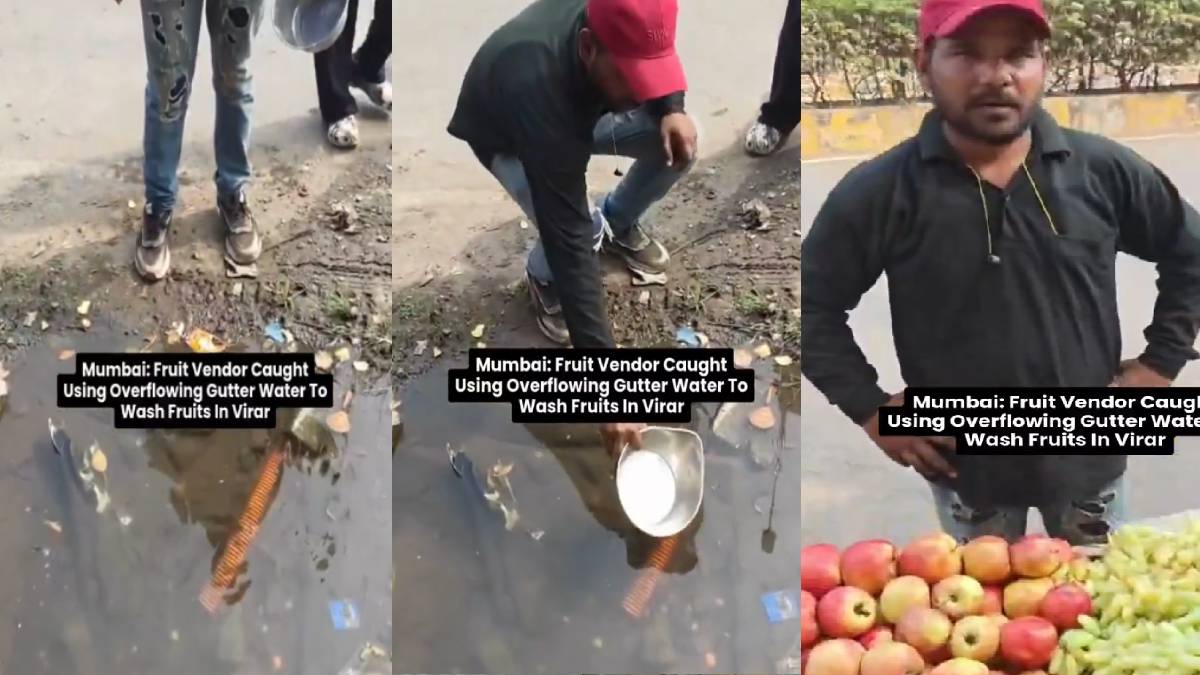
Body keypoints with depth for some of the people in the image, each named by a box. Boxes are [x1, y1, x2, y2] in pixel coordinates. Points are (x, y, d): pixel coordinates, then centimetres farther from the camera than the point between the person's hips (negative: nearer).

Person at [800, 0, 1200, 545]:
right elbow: (812, 303, -3)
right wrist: (869, 408, -7)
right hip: (965, 467, -1)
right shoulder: (879, 191, -13)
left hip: (1087, 455, 2)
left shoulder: (1104, 171, -7)